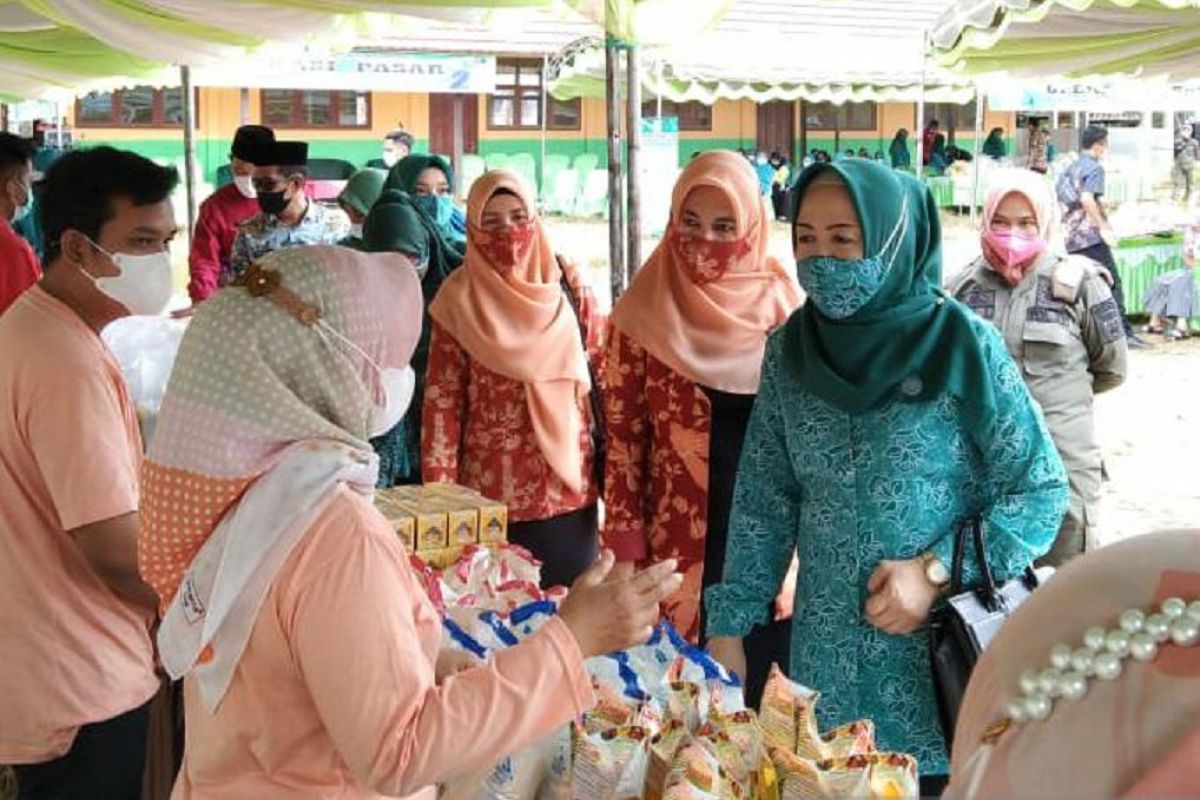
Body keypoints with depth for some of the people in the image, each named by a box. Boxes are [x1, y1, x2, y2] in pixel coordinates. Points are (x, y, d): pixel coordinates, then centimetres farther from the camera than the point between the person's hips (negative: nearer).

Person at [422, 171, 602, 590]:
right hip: (491, 492, -2)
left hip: (569, 484, 3)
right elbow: (442, 400, -5)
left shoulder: (565, 283, 4)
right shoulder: (459, 298, -4)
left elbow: (602, 371, 8)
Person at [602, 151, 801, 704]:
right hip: (677, 544, -1)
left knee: (761, 692, 8)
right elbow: (623, 439, -2)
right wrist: (626, 550, -5)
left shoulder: (784, 307, 1)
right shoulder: (645, 314, -3)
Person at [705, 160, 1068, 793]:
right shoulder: (790, 350, 0)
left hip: (945, 654, -3)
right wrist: (728, 627, 3)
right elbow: (763, 503, 6)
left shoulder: (964, 346, -11)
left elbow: (1041, 490, -7)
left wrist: (937, 573, -16)